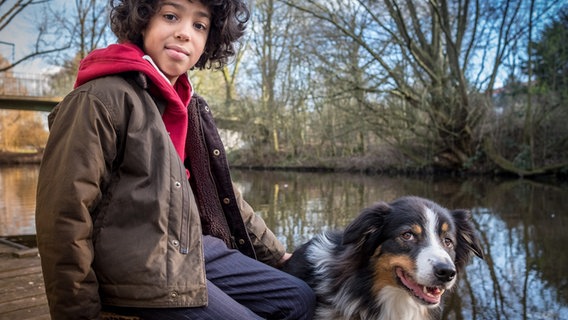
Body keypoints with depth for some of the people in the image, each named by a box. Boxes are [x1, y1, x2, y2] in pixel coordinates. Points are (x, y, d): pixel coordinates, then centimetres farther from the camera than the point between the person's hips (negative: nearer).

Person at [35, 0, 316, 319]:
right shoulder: (101, 99, -14)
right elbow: (64, 216, -16)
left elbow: (222, 193, 18)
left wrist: (274, 254, 20)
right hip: (139, 274, -8)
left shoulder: (191, 107, 11)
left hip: (197, 253, 8)